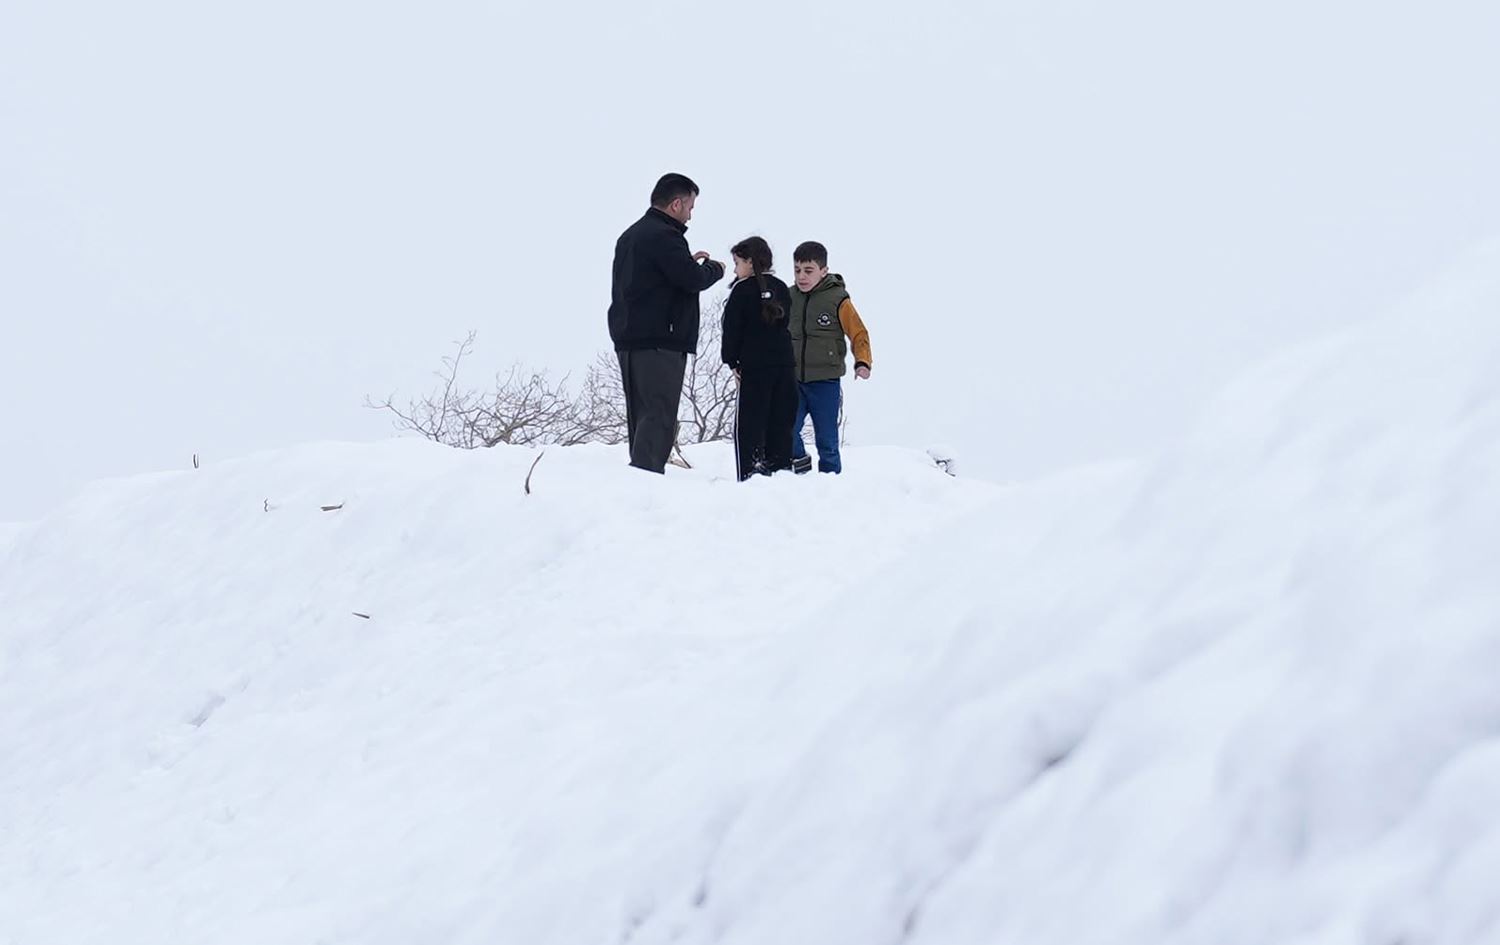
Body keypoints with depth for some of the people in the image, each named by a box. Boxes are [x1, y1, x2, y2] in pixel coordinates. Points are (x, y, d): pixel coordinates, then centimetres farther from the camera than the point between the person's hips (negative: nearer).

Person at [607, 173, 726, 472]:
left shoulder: (630, 235, 19)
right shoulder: (664, 236, -13)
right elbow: (692, 280, -19)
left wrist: (688, 262, 18)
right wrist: (714, 268, 1)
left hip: (628, 339, 10)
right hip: (660, 341, -10)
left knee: (641, 416, 11)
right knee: (658, 416, -12)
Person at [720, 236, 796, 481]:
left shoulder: (742, 289, -5)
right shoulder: (781, 289, 13)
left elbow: (732, 328, -7)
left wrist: (732, 361, 0)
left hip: (755, 366, -6)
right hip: (784, 365, 6)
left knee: (749, 424, -4)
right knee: (780, 425, 10)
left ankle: (750, 476, -13)